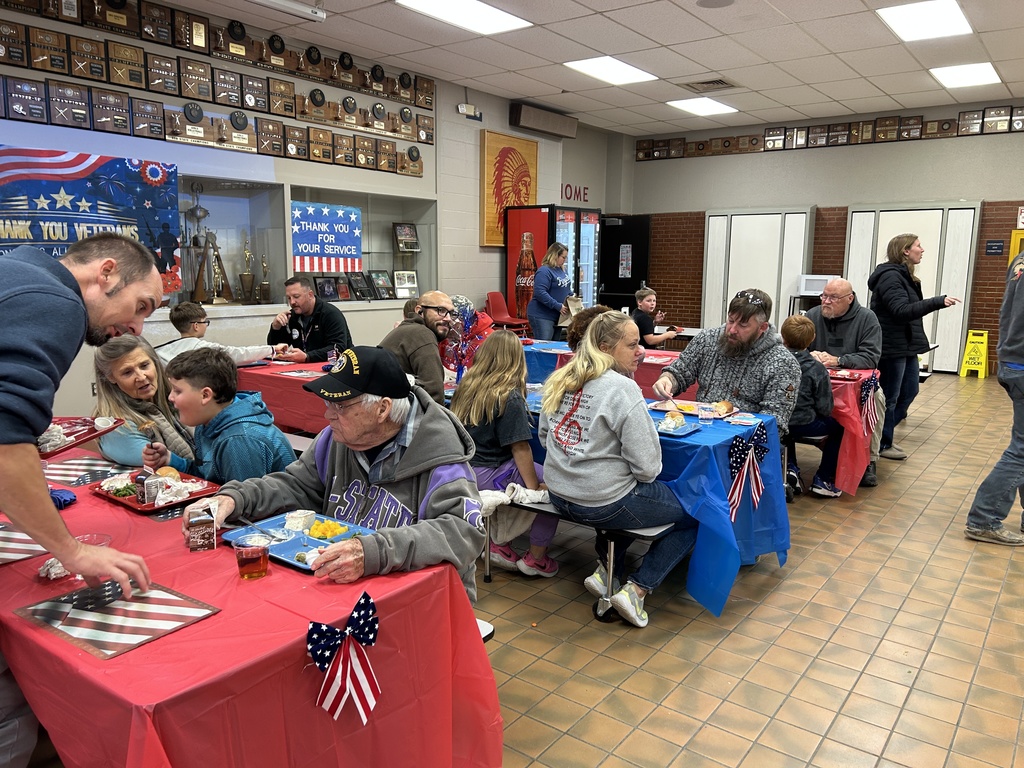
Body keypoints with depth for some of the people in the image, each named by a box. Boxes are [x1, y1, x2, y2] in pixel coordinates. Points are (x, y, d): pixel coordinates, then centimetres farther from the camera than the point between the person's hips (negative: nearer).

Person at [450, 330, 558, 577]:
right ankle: (536, 558, 13)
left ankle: (500, 543, 22)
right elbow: (520, 448, -15)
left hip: (463, 470, 8)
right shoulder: (509, 397, -16)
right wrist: (534, 487, -5)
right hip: (485, 476, -8)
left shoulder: (466, 386, 3)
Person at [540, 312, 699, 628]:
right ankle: (636, 590, 5)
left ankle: (606, 570, 27)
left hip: (559, 495, 8)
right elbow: (647, 466, -20)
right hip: (604, 503, -8)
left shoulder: (560, 379, 3)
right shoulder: (623, 389, -20)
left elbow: (544, 434, 15)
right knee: (694, 514, 10)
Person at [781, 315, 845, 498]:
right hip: (803, 425, -3)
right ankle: (823, 480, 19)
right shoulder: (817, 369, -14)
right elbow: (825, 408, -12)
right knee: (838, 427, 23)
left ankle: (790, 468, 29)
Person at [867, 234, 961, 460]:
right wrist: (938, 302, -34)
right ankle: (881, 444, 13)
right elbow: (902, 311, -27)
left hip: (906, 345, 11)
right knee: (889, 397, 0)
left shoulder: (904, 276, 16)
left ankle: (883, 435, 27)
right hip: (891, 347, -11)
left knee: (910, 390, 16)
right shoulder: (890, 277, -17)